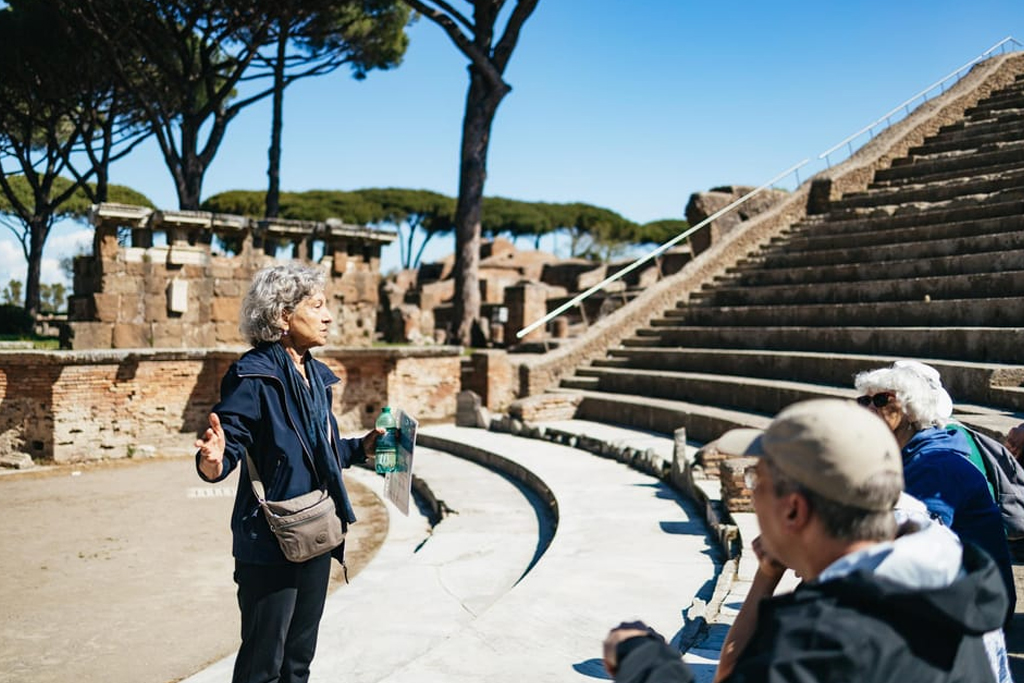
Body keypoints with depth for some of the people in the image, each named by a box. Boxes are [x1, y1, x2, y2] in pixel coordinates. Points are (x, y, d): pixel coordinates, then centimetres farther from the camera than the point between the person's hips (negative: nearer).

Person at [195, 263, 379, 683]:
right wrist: (212, 461, -44)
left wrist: (362, 447, 12)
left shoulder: (316, 376, 8)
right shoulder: (253, 376, -16)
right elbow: (227, 452, -23)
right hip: (269, 544, -8)